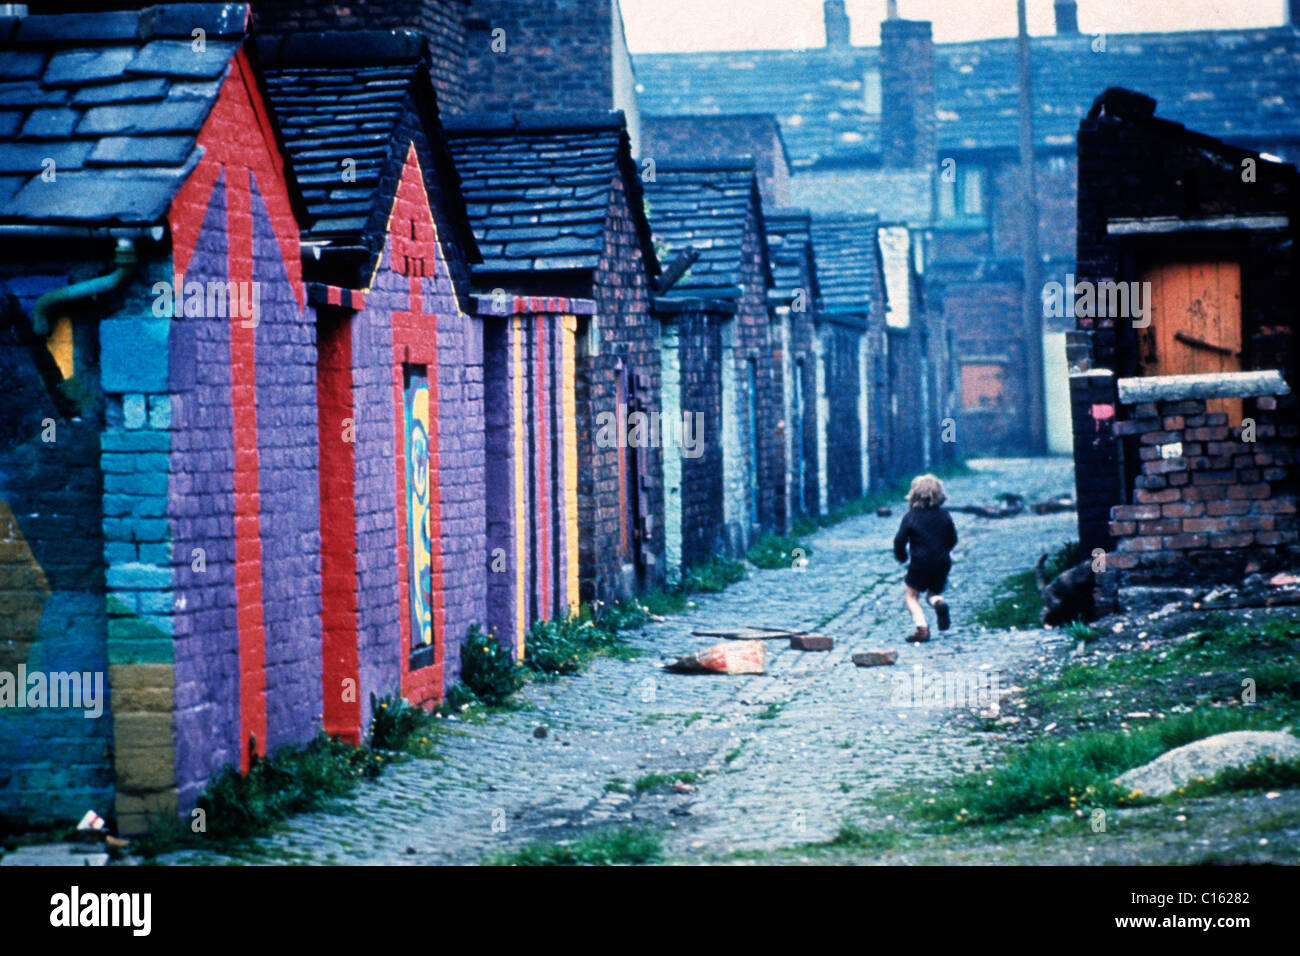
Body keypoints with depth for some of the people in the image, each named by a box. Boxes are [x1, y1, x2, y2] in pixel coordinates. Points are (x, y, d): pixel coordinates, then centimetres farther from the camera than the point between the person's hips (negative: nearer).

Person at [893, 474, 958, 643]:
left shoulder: (910, 516, -9)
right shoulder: (944, 515, 1)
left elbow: (899, 541, -7)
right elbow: (953, 540, 9)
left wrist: (901, 557, 13)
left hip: (919, 565, -3)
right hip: (942, 564, 3)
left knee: (912, 597, 12)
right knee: (935, 592, 23)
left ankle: (922, 628, -8)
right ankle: (939, 603, -14)